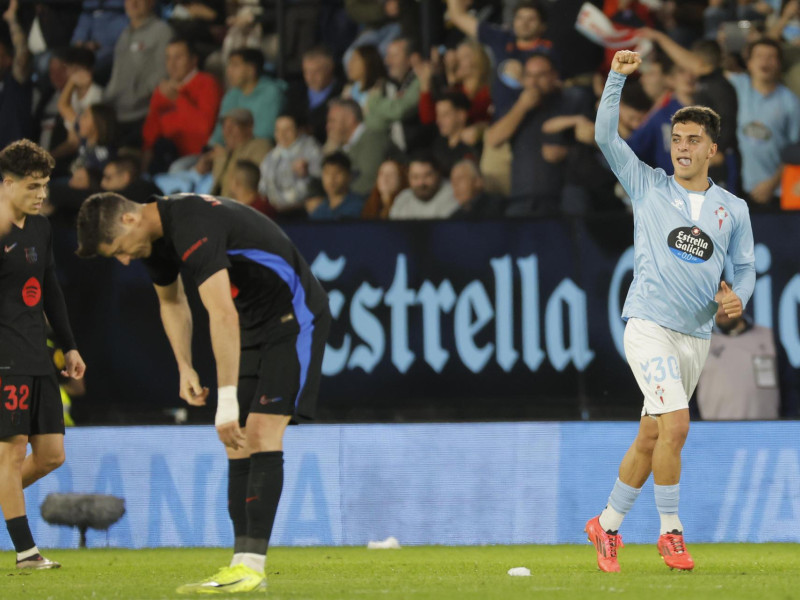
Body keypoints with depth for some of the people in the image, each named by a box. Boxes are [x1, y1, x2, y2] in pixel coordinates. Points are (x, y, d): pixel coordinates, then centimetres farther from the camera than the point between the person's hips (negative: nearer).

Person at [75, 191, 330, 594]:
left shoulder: (193, 228, -30)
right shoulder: (154, 236, 2)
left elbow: (223, 315, -37)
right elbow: (172, 301, 23)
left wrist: (227, 402, -39)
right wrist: (185, 368, 12)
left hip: (294, 317, -10)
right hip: (253, 325, 10)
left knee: (261, 434, -17)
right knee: (238, 442, 2)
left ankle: (251, 566, -20)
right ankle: (243, 563, 0)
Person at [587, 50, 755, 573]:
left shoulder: (733, 209, 11)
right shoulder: (649, 186, 4)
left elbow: (746, 266, 17)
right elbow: (605, 135, -2)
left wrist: (739, 298, -5)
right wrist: (618, 78, -12)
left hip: (697, 334, 4)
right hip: (650, 322, -4)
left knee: (652, 435, 8)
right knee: (675, 424, -19)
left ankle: (608, 525, 21)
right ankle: (671, 531, -8)